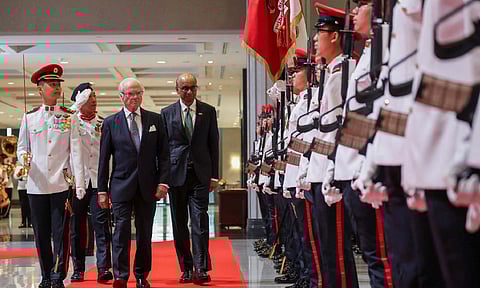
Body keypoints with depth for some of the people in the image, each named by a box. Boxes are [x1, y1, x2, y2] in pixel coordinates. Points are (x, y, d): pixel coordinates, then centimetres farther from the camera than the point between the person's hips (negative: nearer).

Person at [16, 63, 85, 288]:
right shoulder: (29, 117, 8)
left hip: (61, 184, -2)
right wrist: (24, 161, -10)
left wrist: (79, 183, -8)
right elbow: (22, 147, 14)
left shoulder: (69, 118, 4)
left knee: (60, 233, -2)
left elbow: (75, 151, 0)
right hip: (36, 185, 2)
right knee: (41, 234, 8)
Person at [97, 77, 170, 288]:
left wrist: (163, 182, -4)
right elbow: (104, 159, 4)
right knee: (122, 231, -7)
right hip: (121, 186, -1)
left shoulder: (155, 120, 8)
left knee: (145, 233, 7)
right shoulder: (110, 123, 4)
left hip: (148, 186, 2)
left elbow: (163, 154, 6)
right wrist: (102, 190, 0)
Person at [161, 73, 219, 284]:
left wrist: (214, 175, 3)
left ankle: (201, 268, -8)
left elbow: (213, 144, 8)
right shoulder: (167, 113, 7)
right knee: (179, 224, 5)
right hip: (176, 173, 1)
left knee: (200, 222, -9)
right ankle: (186, 269, 13)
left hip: (200, 174, -1)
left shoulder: (208, 111, 7)